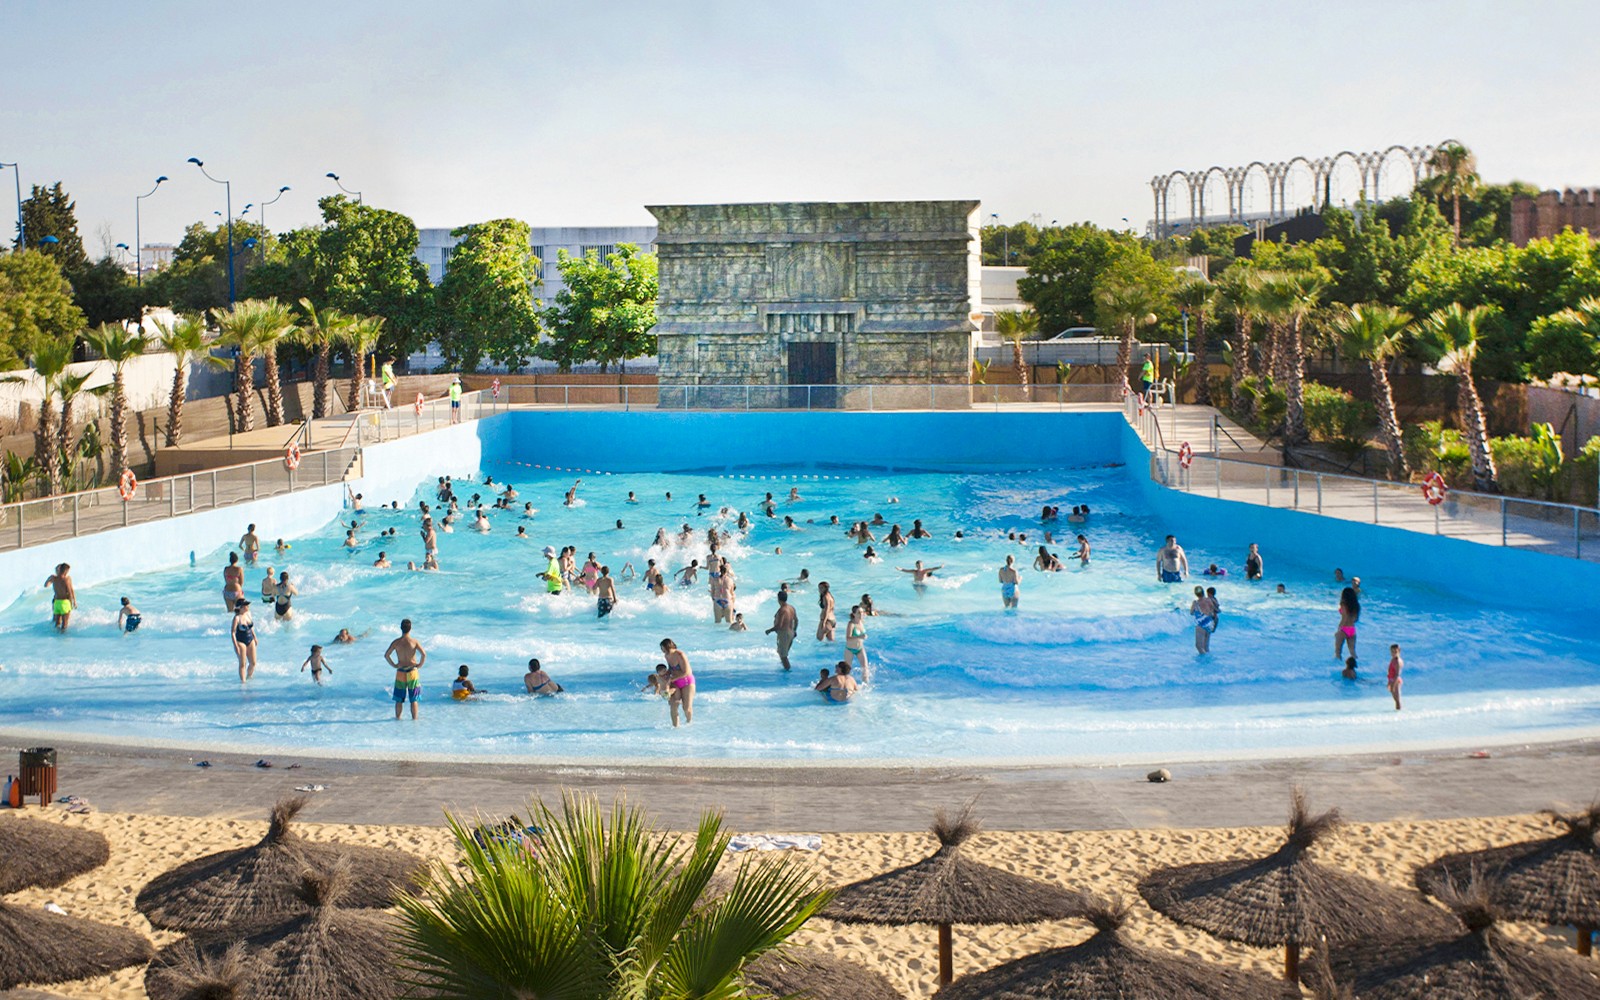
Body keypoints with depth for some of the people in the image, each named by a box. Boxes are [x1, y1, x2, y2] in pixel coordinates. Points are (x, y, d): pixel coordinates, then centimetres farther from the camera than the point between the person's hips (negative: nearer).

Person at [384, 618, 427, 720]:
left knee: (399, 699, 13)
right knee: (413, 699, 7)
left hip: (400, 672, 1)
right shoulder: (414, 642, -9)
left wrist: (393, 665, 3)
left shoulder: (396, 642, -5)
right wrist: (420, 665, -4)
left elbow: (386, 655, -8)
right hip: (412, 672, -1)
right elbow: (424, 654, -19)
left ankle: (397, 718, 19)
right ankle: (414, 719, 8)